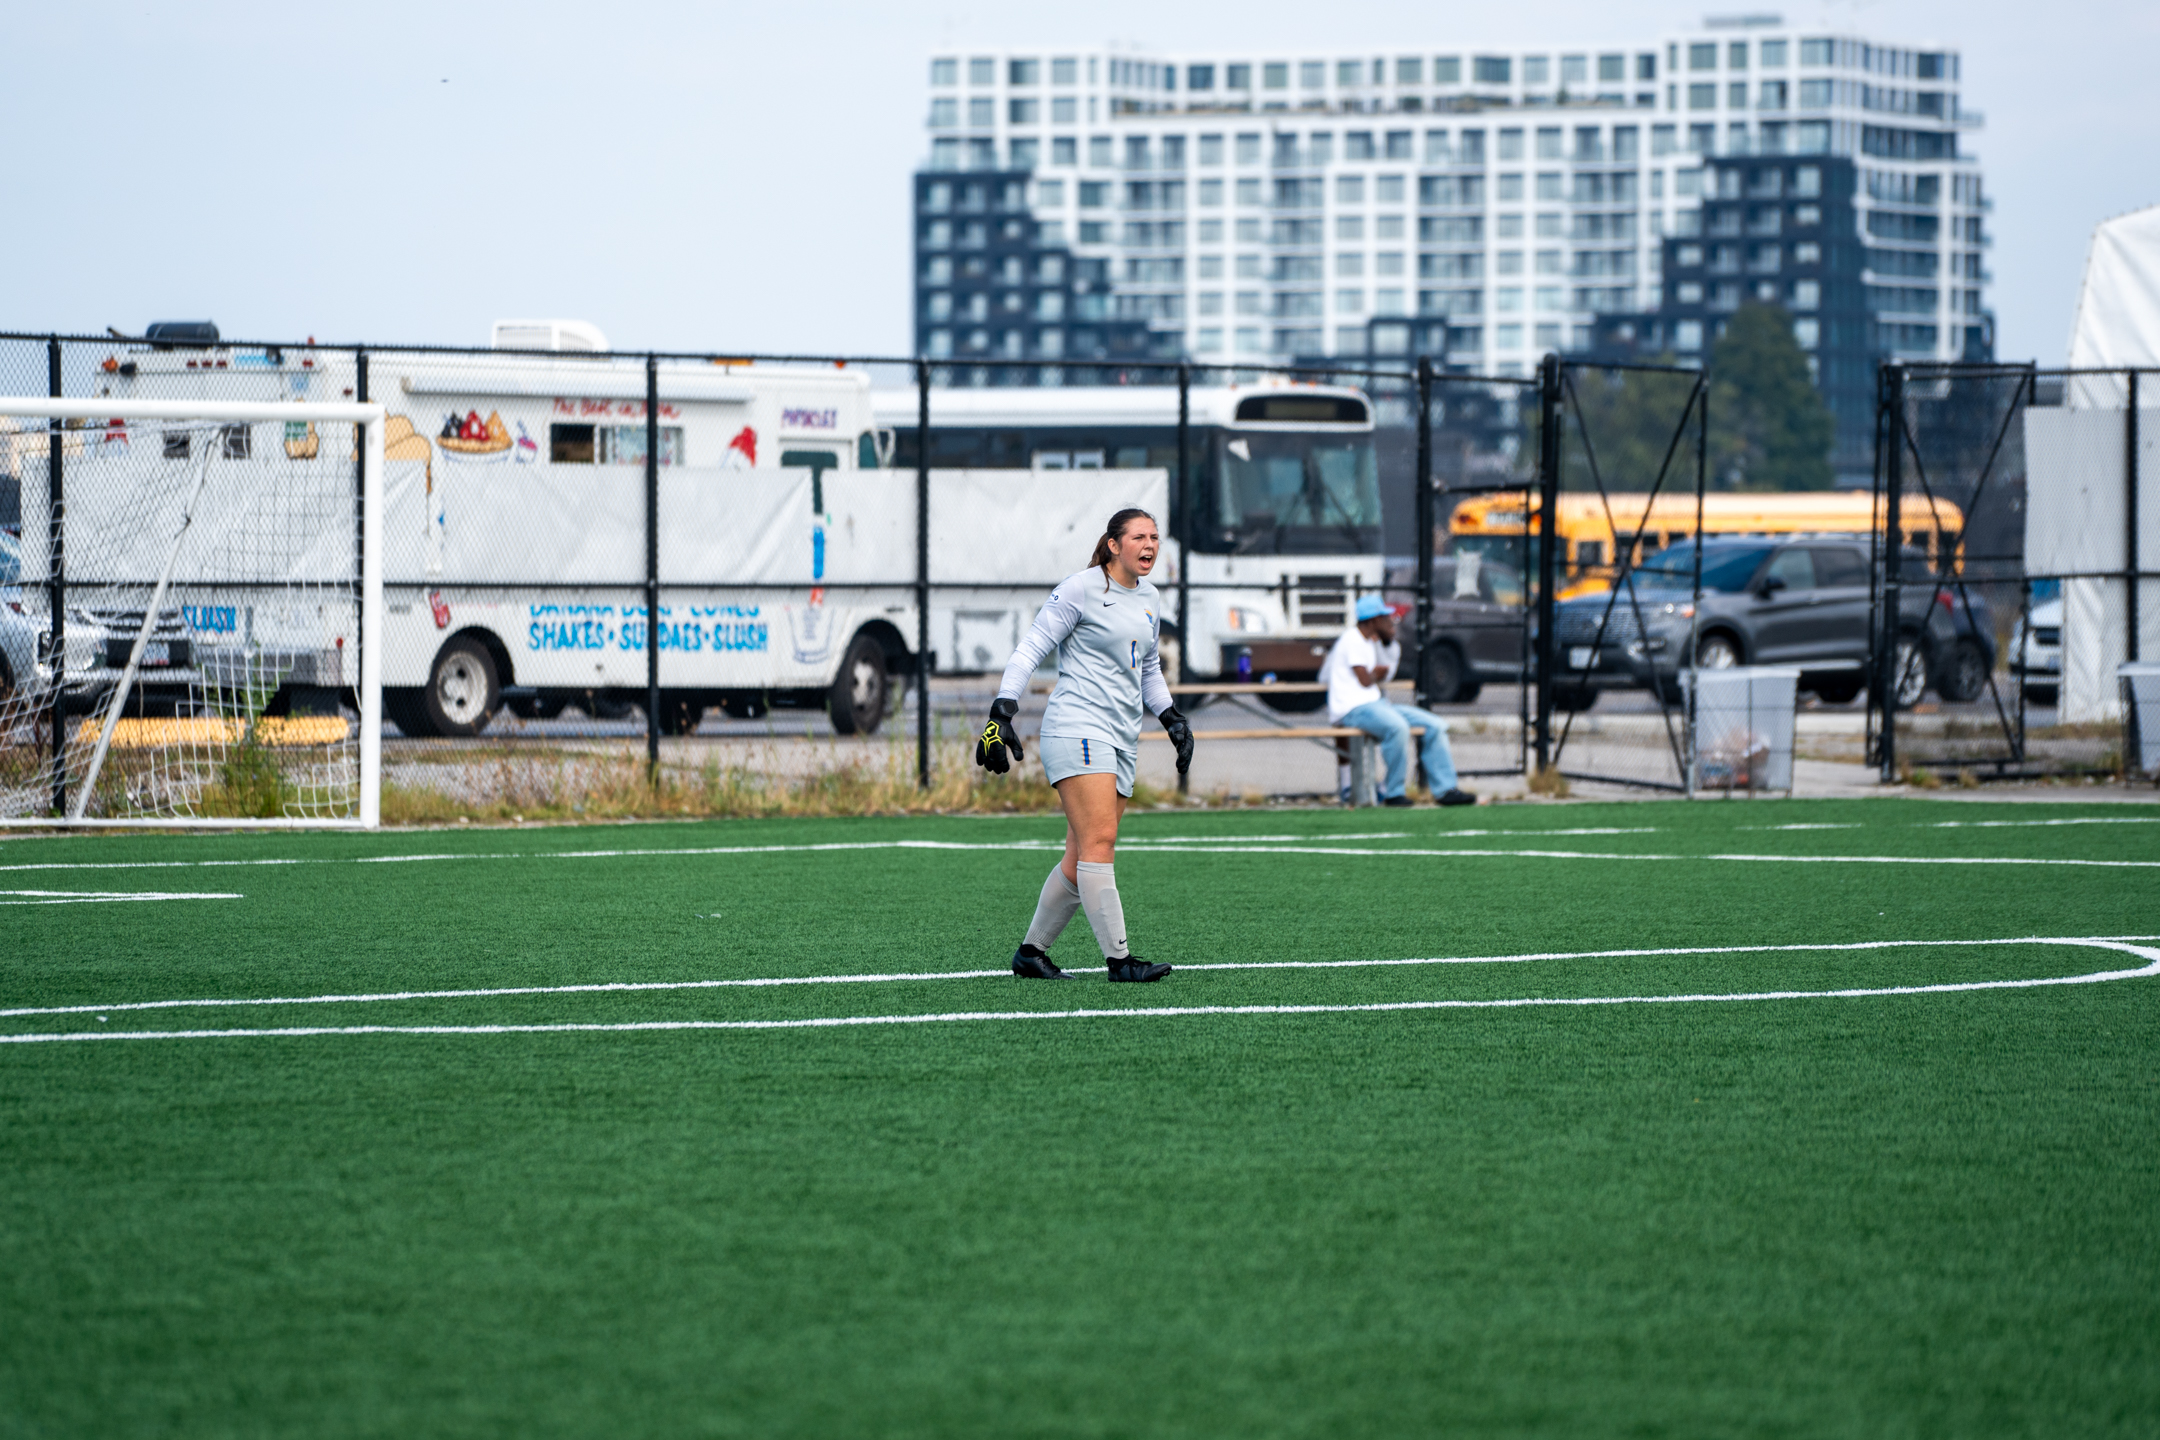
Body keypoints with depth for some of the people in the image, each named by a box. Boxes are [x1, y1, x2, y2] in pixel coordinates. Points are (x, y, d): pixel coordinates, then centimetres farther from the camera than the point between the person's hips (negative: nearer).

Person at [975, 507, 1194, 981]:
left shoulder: (1148, 599, 17)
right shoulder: (1081, 589, -6)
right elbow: (1030, 649, -7)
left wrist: (1173, 719, 17)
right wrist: (1002, 714, -16)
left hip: (1121, 739, 8)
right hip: (1076, 725, -8)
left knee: (1081, 860, 4)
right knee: (1099, 840, -17)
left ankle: (1031, 951, 15)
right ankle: (1118, 958, -19)